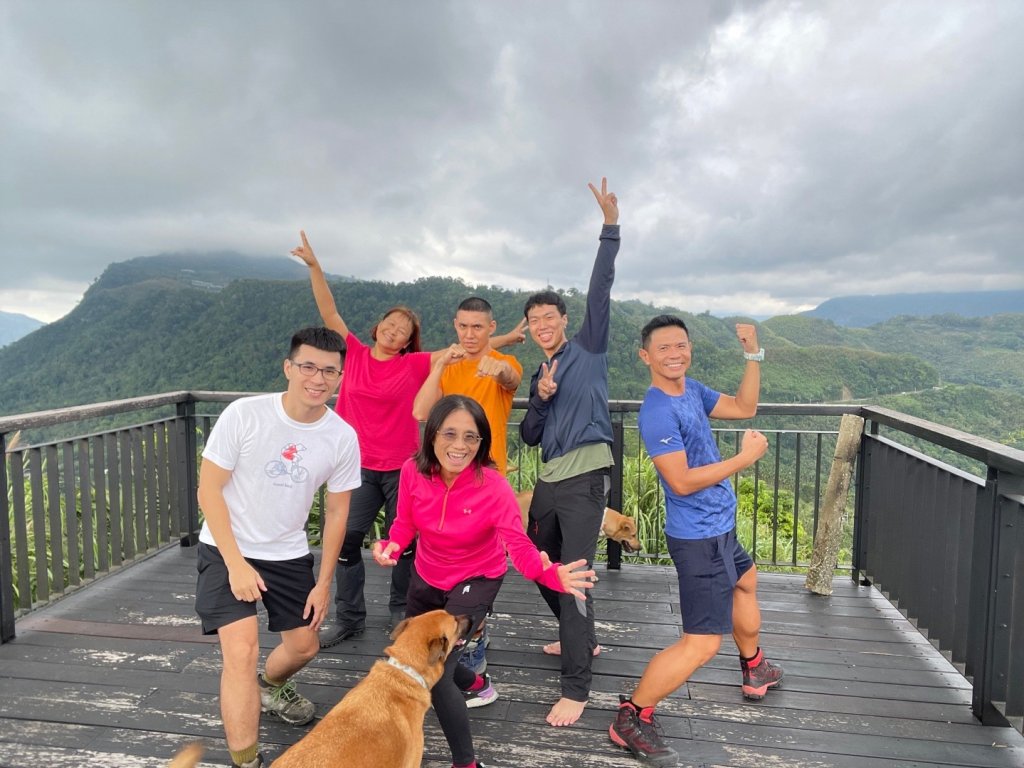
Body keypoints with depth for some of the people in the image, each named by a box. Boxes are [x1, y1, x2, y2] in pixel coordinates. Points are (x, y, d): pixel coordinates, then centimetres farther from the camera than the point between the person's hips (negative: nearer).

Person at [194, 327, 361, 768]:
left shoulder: (343, 438, -12)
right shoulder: (243, 414, -21)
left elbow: (336, 513, -2)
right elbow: (209, 490, -15)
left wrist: (324, 584, 0)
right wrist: (235, 563, -20)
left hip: (289, 555, 4)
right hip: (227, 550, -4)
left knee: (304, 646, 17)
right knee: (242, 651, -18)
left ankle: (271, 687, 52)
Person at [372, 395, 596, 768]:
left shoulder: (493, 487, -32)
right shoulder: (413, 471, -22)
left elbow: (519, 545, -38)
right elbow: (405, 522, -9)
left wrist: (552, 575, -58)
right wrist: (390, 545, -31)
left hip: (475, 580, -5)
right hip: (427, 577, 6)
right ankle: (477, 685, 58)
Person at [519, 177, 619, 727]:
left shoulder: (588, 348, 2)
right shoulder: (539, 375, 18)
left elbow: (599, 290, -10)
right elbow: (528, 437, 13)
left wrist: (610, 226, -16)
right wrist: (541, 399, -5)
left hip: (585, 479, -8)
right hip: (549, 480, 8)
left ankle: (576, 689, -3)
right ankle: (581, 639, 40)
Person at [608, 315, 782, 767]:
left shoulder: (691, 389, 2)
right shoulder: (657, 412, -26)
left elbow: (744, 408, 11)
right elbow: (683, 481, -29)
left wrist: (753, 354, 0)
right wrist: (746, 457, -21)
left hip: (718, 526, 11)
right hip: (699, 538, -11)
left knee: (745, 581, 34)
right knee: (701, 645, -10)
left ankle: (755, 673, 56)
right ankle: (630, 719, 2)